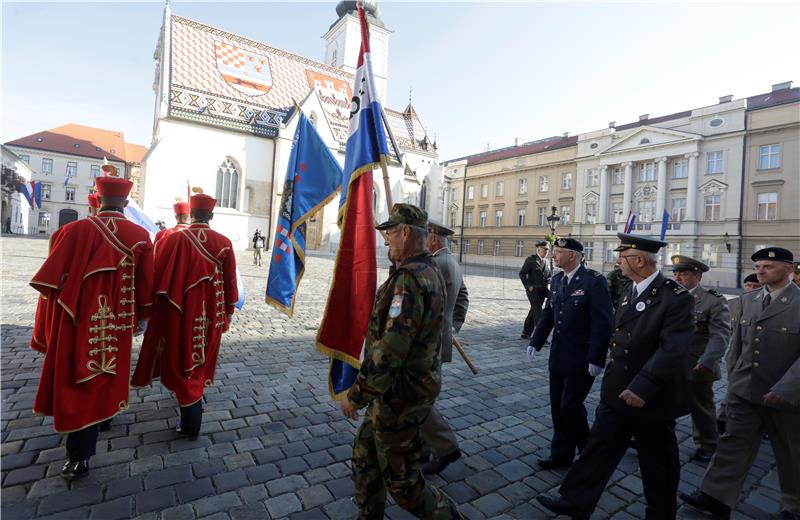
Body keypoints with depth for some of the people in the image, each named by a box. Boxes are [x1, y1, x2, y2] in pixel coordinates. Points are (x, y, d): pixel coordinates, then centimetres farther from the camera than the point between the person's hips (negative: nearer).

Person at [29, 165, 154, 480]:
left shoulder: (74, 231, -8)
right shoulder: (141, 237, -6)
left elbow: (50, 281, -4)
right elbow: (146, 286, -1)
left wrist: (47, 328, 8)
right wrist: (142, 319, 13)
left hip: (76, 322, 0)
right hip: (116, 325, 1)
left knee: (77, 382, 13)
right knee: (99, 382, 18)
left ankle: (79, 456, 21)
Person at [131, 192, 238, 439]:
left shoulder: (172, 240, -11)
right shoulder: (224, 243, -6)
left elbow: (157, 277, -5)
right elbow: (230, 281, 0)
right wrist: (228, 311, 13)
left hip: (179, 314, -3)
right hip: (210, 315, 3)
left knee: (181, 362, 11)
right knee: (200, 360, 21)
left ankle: (191, 420, 11)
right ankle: (192, 421, 40)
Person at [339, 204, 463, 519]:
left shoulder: (409, 279, -26)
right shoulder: (430, 271, 7)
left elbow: (390, 349, -30)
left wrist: (356, 394, -18)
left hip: (400, 395, -10)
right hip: (416, 383, 10)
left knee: (401, 480, 10)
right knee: (364, 456, 23)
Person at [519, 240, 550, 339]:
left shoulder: (544, 262, 15)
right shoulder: (531, 259, -6)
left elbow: (548, 275, 24)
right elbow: (522, 274, -9)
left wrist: (548, 281, 2)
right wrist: (528, 286, -14)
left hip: (542, 291, 7)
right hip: (533, 290, -7)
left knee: (533, 312, 13)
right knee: (538, 313, -11)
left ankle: (526, 333, 24)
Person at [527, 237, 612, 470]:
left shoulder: (594, 281, -14)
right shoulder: (557, 280, 8)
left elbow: (602, 323, -16)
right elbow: (548, 315, 12)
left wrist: (596, 359, -18)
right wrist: (535, 343, 5)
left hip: (581, 359, -7)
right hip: (558, 357, 7)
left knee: (570, 405, -1)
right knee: (557, 406, 13)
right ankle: (561, 454, 29)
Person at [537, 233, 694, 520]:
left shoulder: (675, 297, -18)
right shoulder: (629, 291, 6)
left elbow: (673, 349, -25)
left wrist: (643, 387, -29)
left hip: (653, 398, -6)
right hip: (617, 391, 7)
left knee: (657, 461, 15)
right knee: (599, 446, 12)